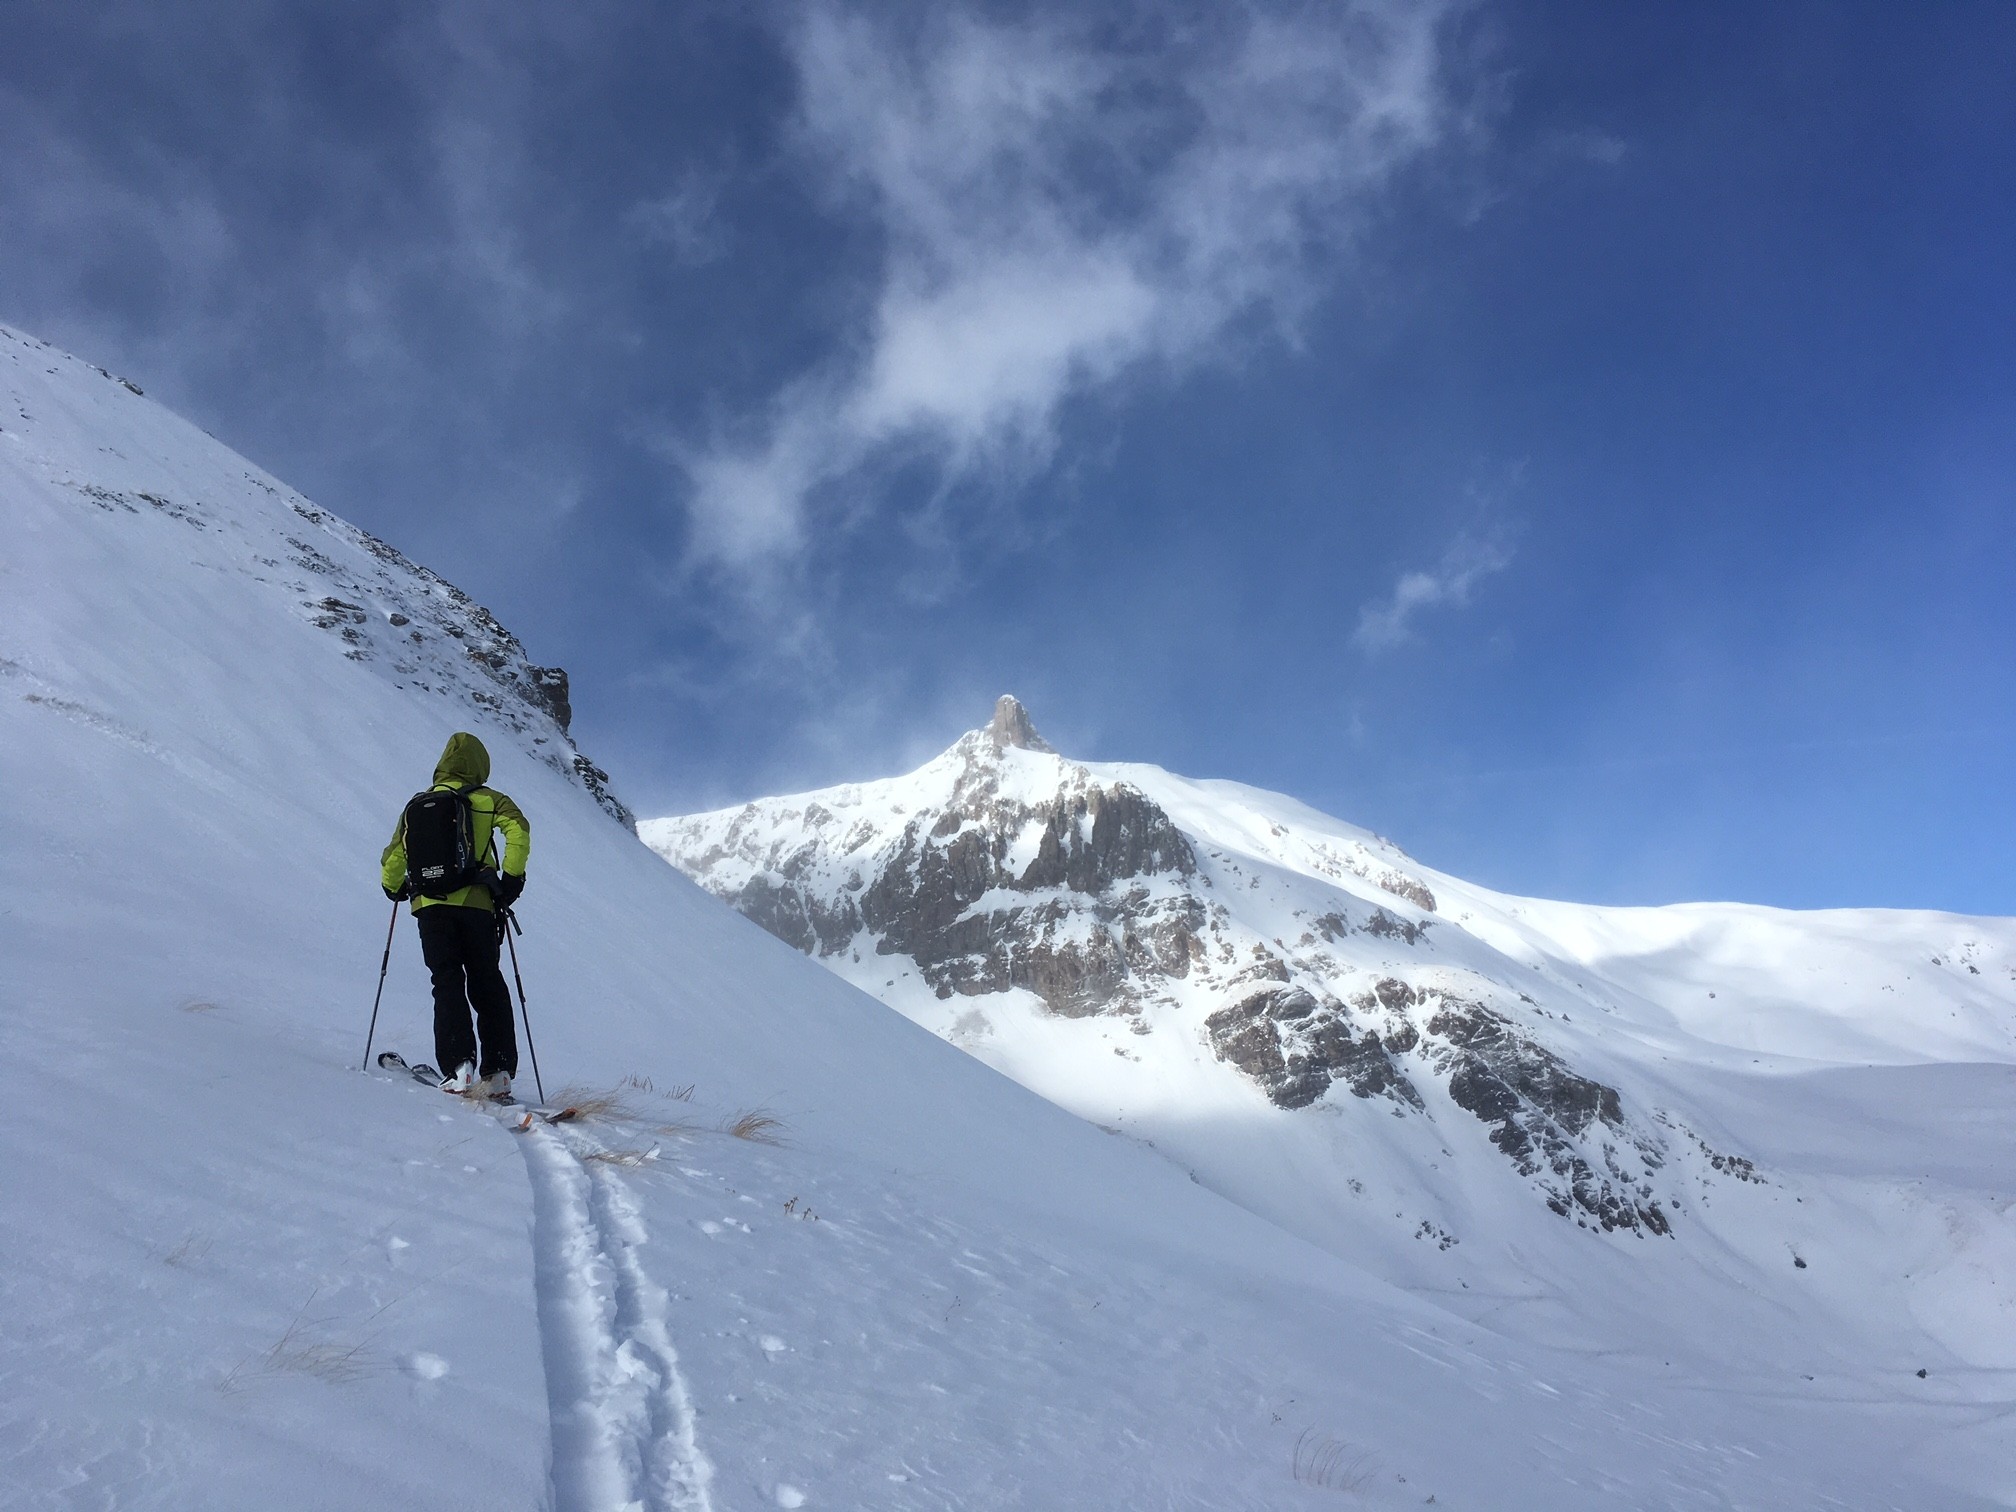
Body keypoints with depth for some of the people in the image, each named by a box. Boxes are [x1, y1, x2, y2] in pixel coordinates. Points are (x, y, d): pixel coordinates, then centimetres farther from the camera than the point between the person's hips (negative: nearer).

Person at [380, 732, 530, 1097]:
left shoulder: (418, 804, 15)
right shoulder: (487, 800, 6)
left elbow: (395, 856, 16)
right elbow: (518, 828, -12)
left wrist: (393, 887, 36)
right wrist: (512, 878, -5)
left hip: (430, 906, 2)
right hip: (476, 904, -1)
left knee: (448, 984, 3)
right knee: (487, 986, 7)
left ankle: (459, 1068, -11)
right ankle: (497, 1071, 2)